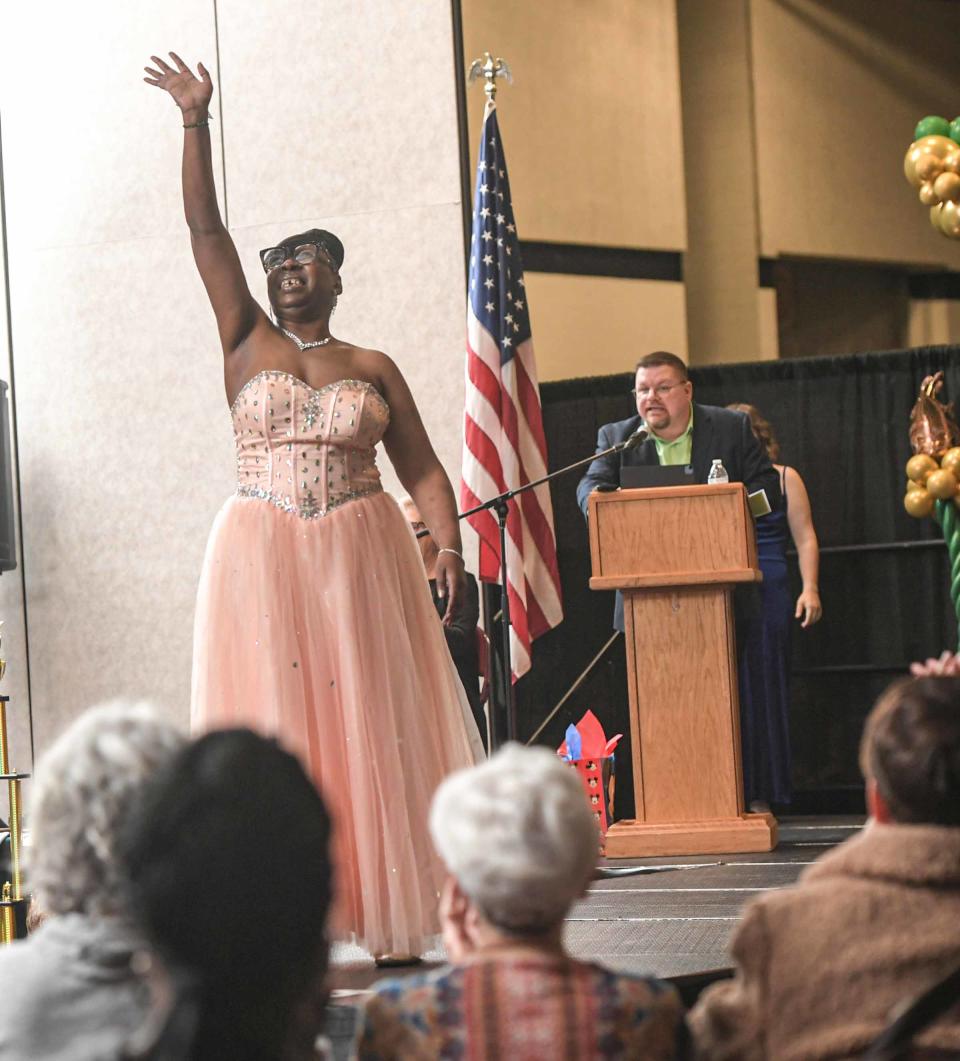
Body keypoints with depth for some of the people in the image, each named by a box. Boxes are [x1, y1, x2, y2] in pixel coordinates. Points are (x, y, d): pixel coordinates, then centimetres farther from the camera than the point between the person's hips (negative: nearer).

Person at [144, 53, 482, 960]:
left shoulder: (372, 368, 10)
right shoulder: (247, 342, 9)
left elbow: (423, 469, 8)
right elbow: (203, 227, 3)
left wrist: (449, 547, -7)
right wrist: (195, 122, -4)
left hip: (360, 559, 1)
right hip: (259, 556, -1)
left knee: (375, 728, -1)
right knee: (272, 732, -4)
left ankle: (390, 924, 3)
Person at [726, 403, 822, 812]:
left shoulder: (783, 478, 8)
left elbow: (805, 538, 4)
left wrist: (810, 589, -8)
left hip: (767, 594, -1)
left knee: (762, 689, 0)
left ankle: (761, 794, 4)